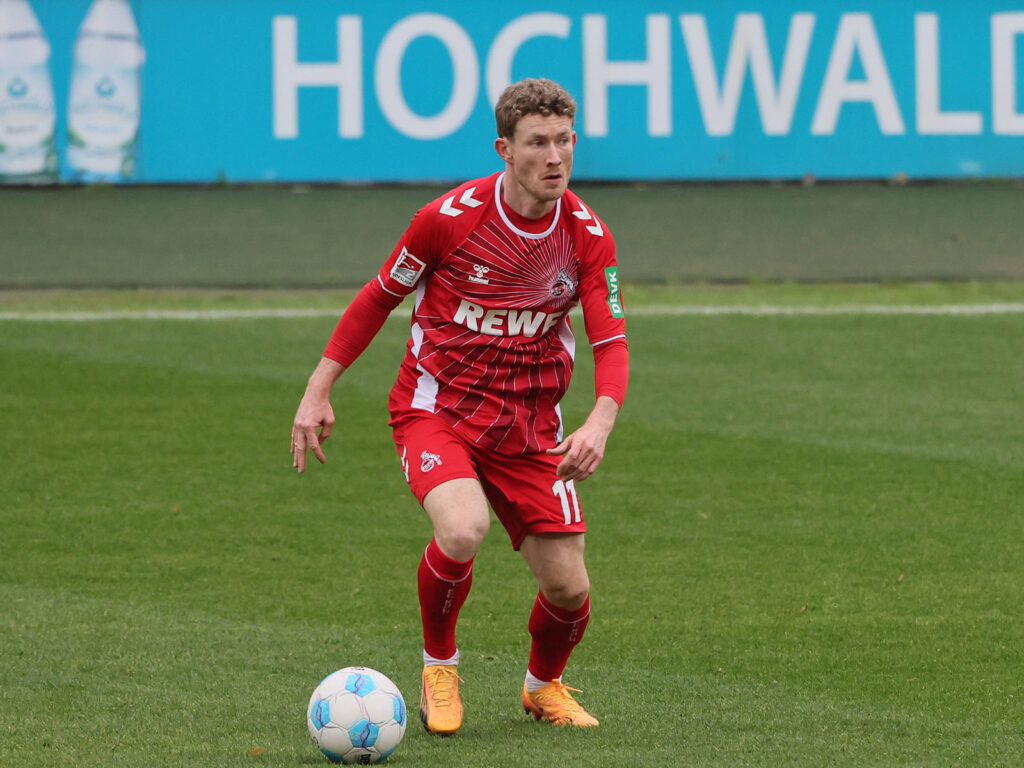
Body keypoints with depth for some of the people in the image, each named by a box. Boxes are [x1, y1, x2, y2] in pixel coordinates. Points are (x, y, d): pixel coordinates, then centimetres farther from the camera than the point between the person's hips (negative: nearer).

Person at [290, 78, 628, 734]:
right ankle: (439, 666, -2)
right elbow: (381, 295, 1)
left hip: (529, 421, 3)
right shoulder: (450, 217, -14)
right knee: (463, 531, -32)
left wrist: (600, 423, -28)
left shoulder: (587, 235, -6)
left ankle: (545, 685, 32)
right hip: (436, 406, -3)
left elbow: (612, 343, -8)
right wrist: (319, 392, 0)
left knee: (568, 587, -4)